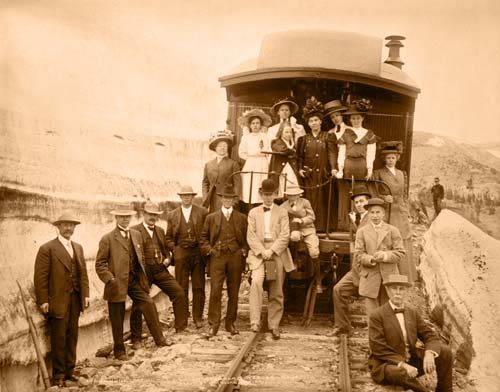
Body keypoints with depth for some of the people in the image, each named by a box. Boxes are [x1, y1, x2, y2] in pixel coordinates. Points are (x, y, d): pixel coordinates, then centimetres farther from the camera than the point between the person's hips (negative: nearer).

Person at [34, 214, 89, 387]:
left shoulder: (78, 248, 14)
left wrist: (85, 294, 7)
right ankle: (58, 374, 12)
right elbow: (40, 276, -10)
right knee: (59, 338, 1)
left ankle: (69, 371, 21)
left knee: (72, 337, 11)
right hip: (58, 300, -6)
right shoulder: (47, 248, -7)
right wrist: (43, 301, -13)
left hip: (75, 299, 6)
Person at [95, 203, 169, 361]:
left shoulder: (137, 235, 11)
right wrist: (110, 280, -17)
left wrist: (143, 276, 12)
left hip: (135, 281, 5)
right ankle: (119, 351, 19)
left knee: (149, 305, -1)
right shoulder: (107, 239, -7)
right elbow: (100, 264, -7)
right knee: (117, 319, 5)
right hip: (118, 283, -5)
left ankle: (160, 340, 13)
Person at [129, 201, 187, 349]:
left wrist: (167, 259, 7)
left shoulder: (160, 230, 18)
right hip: (143, 271, -5)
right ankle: (136, 339, 12)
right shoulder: (134, 231, -2)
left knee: (178, 292, -5)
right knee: (138, 304, 0)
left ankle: (181, 328, 8)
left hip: (160, 270, 5)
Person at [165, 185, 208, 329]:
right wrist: (174, 250, 1)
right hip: (181, 254, 1)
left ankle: (198, 318, 11)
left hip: (198, 253, -1)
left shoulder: (202, 212, 4)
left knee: (198, 287, 3)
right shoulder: (173, 215, 10)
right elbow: (168, 237, 14)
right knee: (182, 288, 0)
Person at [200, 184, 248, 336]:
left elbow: (248, 238, 13)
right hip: (217, 257, -1)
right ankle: (213, 325, -4)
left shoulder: (242, 218, 12)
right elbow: (204, 237, 14)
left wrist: (244, 250, -1)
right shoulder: (211, 217, 11)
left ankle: (230, 323, 16)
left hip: (236, 257, 1)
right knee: (215, 291, -9)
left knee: (233, 292, 5)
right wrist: (209, 249, -1)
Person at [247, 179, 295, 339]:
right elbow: (251, 236, 4)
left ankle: (274, 326, 12)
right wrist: (262, 251, -11)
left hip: (277, 254, 1)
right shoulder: (253, 212, 13)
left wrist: (271, 251, -13)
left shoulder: (282, 212, 11)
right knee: (256, 282, -25)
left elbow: (285, 236, 0)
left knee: (276, 292, 2)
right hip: (258, 253, 0)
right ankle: (255, 322, -25)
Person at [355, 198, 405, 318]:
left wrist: (385, 256, -18)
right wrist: (371, 259, -18)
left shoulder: (393, 230, 9)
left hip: (389, 277, 0)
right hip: (370, 279, 0)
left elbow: (400, 252, 0)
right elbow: (358, 255, 1)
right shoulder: (362, 232, 10)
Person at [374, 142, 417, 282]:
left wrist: (408, 214, 11)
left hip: (400, 214, 4)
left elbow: (405, 196, 17)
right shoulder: (378, 173, 4)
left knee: (403, 244, 1)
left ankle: (404, 276, 6)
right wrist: (384, 197, -17)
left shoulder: (402, 174, 16)